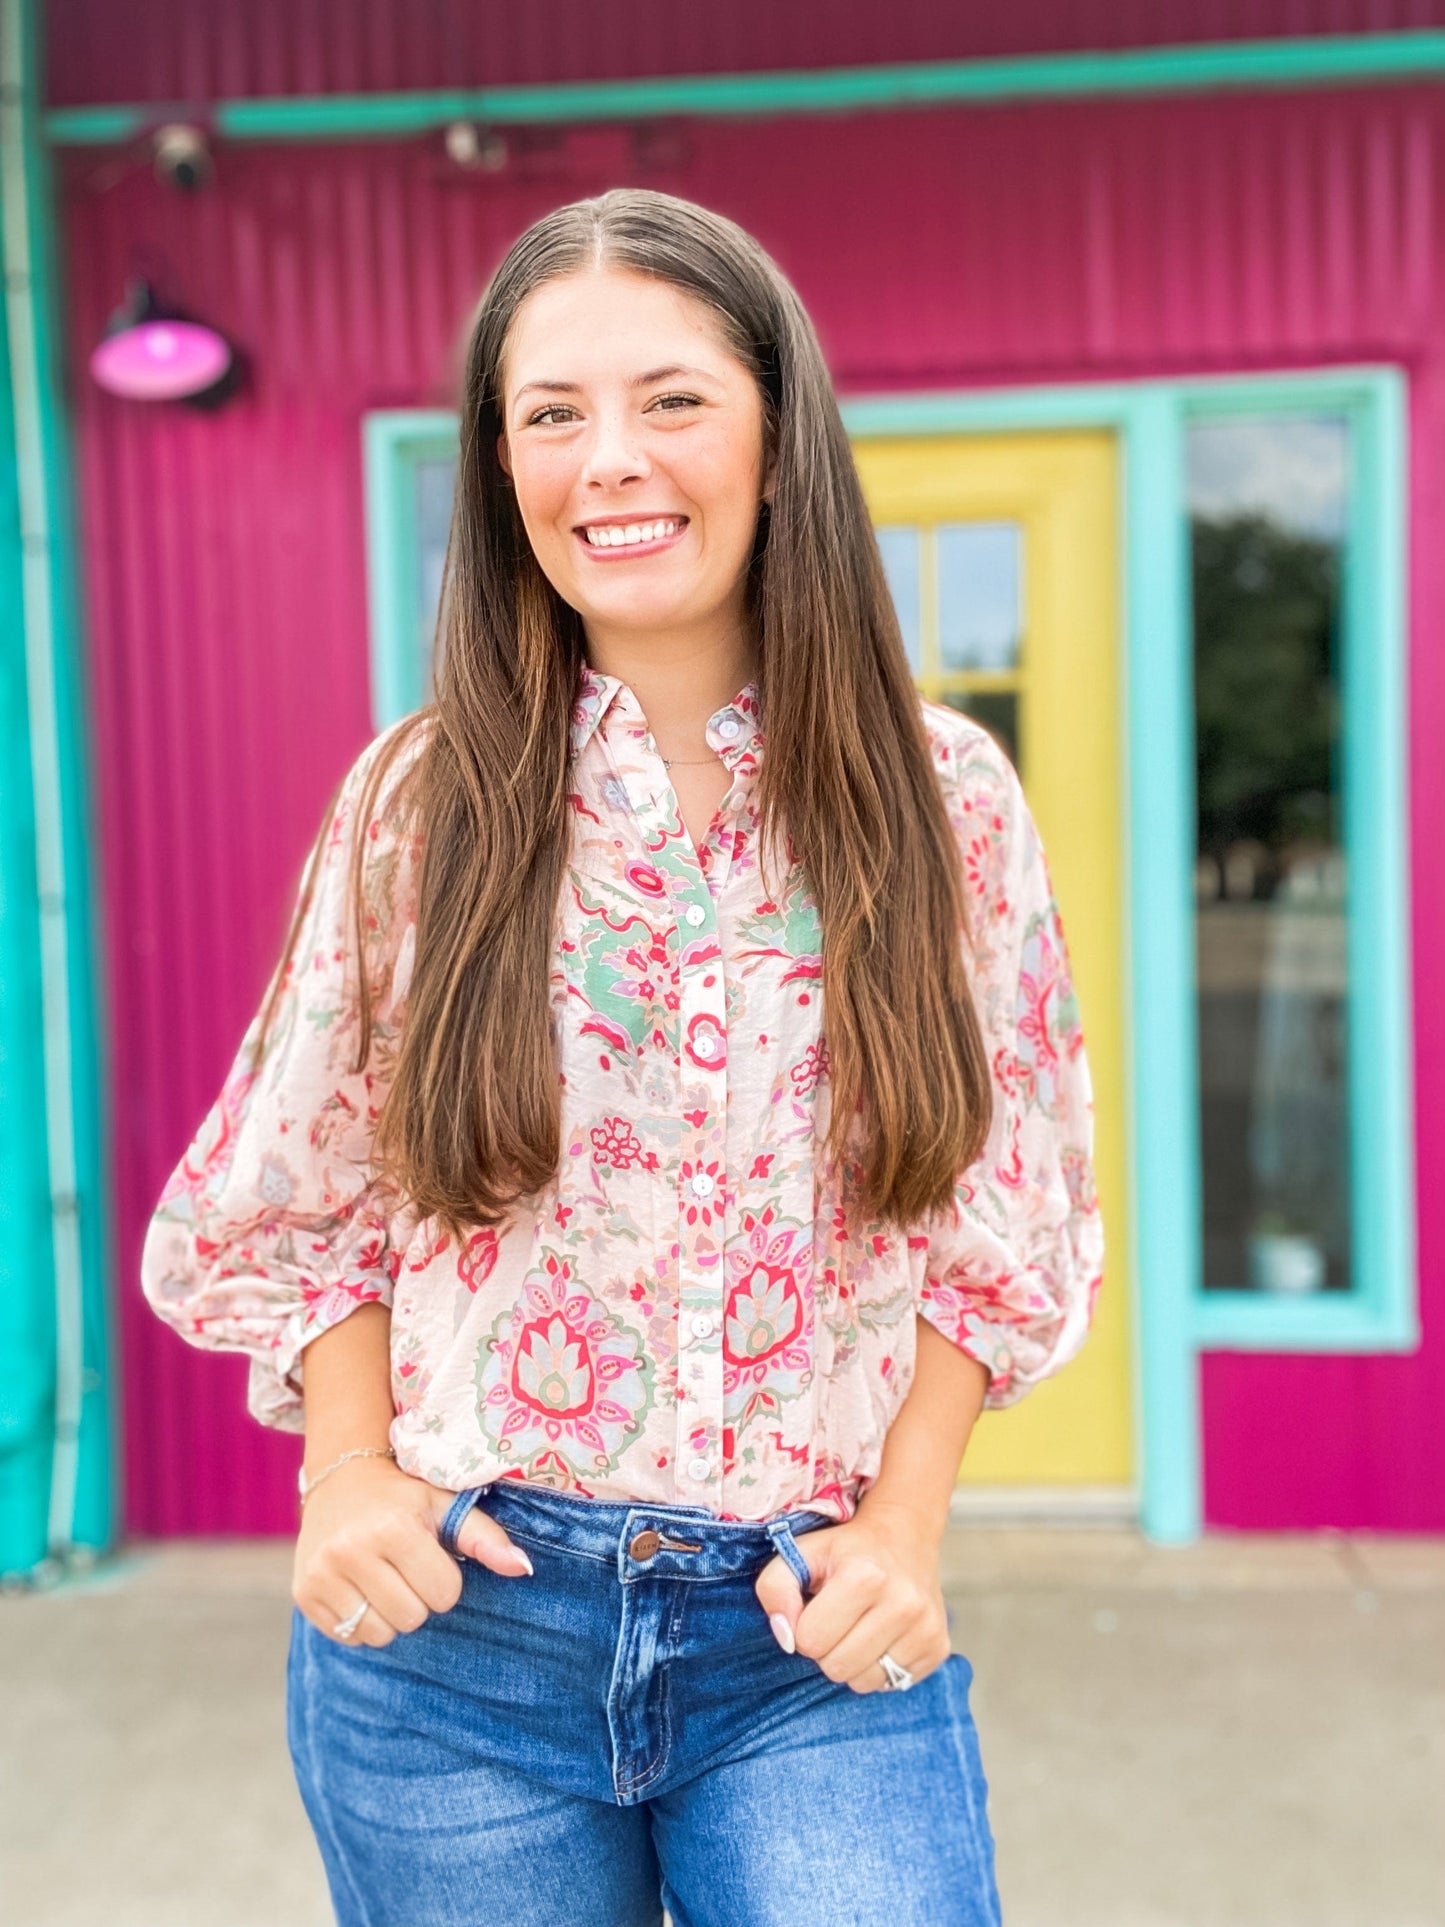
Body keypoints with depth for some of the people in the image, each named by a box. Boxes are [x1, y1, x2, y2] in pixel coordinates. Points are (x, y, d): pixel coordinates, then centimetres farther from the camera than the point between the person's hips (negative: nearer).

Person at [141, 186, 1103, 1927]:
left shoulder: (941, 800, -3)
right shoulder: (417, 801, -3)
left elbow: (1003, 1222, 3)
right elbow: (303, 1200, 5)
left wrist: (901, 1526, -6)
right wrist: (352, 1470, -9)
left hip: (812, 1646, 0)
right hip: (457, 1626, 1)